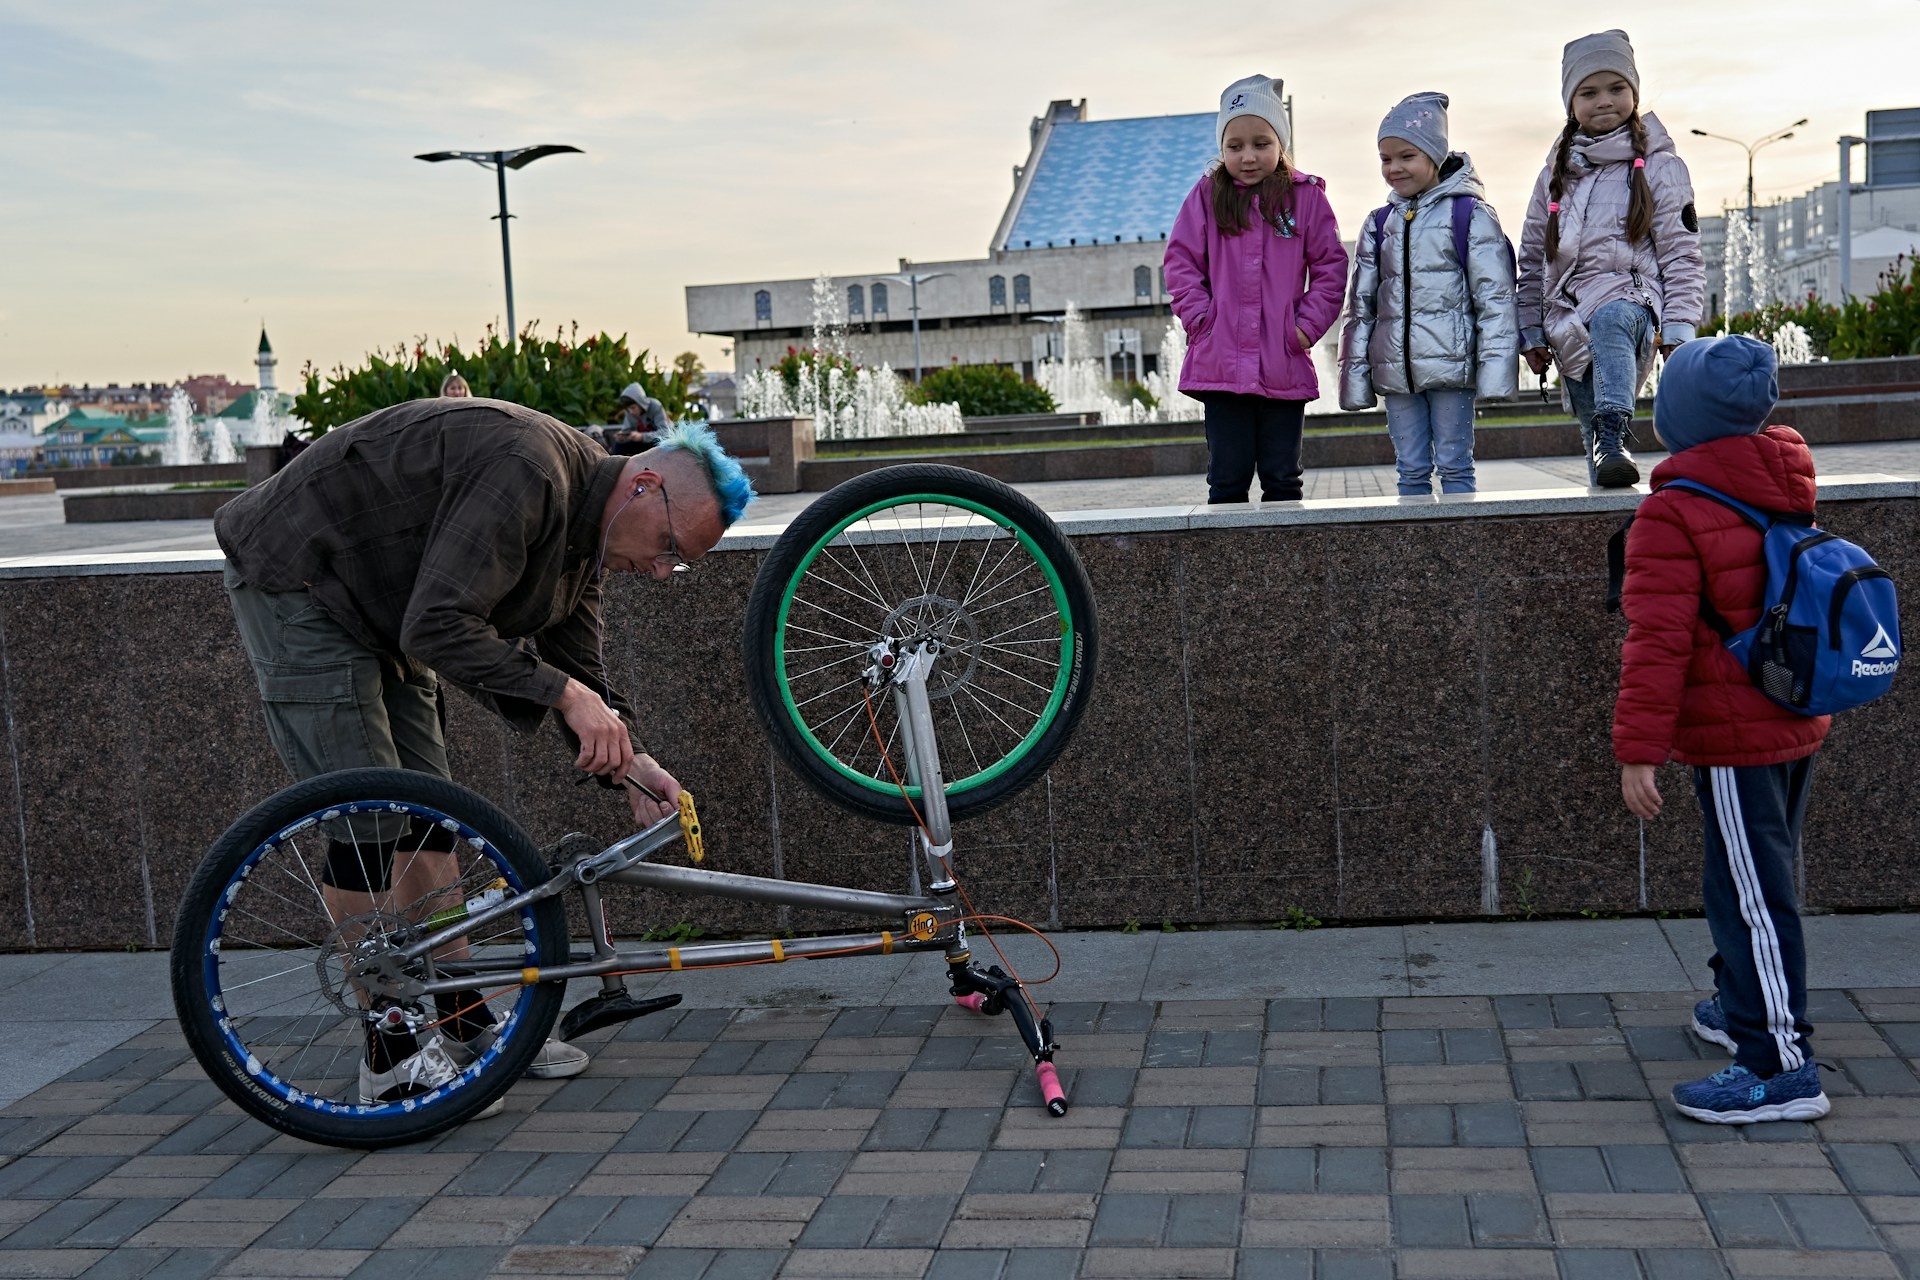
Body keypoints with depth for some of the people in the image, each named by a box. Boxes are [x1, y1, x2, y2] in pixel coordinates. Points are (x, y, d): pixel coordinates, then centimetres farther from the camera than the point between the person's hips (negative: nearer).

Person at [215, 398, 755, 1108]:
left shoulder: (584, 526, 1)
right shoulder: (524, 469, -30)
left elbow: (577, 670, 5)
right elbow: (440, 628, -35)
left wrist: (629, 764, -10)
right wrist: (566, 692, -33)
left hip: (380, 612, 10)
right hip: (296, 583, -10)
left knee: (428, 816, 8)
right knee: (369, 826, -11)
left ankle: (462, 1024, 17)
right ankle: (393, 1058, -3)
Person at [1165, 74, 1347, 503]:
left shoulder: (1306, 197, 4)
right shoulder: (1206, 196, 5)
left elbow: (1330, 266, 6)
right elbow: (1180, 261, 5)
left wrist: (1308, 325, -3)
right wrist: (1201, 318, -5)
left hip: (1285, 366, 0)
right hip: (1221, 363, 0)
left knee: (1282, 477, 8)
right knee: (1227, 477, 4)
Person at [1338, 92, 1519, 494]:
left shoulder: (1470, 215, -2)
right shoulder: (1380, 225, 13)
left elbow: (1495, 296, -6)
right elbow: (1361, 306, 15)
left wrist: (1495, 368, -13)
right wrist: (1355, 373, 11)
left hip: (1450, 364, -5)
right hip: (1395, 370, 5)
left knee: (1455, 465, 1)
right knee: (1410, 470, 8)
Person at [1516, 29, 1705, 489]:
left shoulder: (1659, 166, 6)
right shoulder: (1556, 173, 17)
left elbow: (1682, 255, 3)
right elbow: (1533, 258, 19)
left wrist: (1678, 329, -6)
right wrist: (1531, 332, 13)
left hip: (1630, 300, -5)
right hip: (1569, 322, 5)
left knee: (1611, 319, -39)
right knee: (1590, 432, -2)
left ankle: (1614, 439, -49)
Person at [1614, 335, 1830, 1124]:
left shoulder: (1673, 513, -18)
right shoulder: (1786, 490, 8)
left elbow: (1658, 641, -22)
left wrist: (1638, 750, -20)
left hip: (1732, 739, -9)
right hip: (1797, 724, 9)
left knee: (1751, 895, -5)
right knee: (1760, 882, 22)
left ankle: (1782, 1066, -2)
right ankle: (1745, 1008, 37)